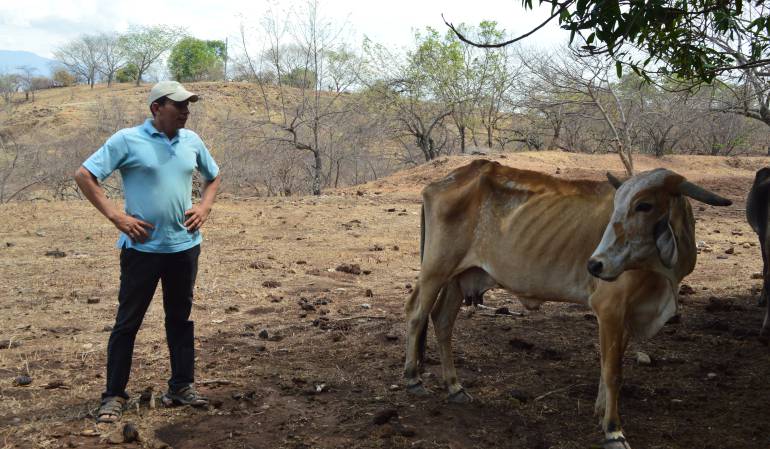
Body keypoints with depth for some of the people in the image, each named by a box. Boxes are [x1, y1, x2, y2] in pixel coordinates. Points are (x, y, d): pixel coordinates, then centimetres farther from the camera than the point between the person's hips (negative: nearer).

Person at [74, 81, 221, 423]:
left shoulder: (192, 141, 6)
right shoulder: (127, 140, -8)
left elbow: (214, 176, 22)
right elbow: (84, 175, -7)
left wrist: (204, 208, 5)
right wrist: (116, 216, -13)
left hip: (185, 245, 5)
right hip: (142, 247, -5)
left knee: (181, 318, 13)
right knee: (128, 321, 3)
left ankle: (181, 387, 25)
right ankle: (114, 396, 13)